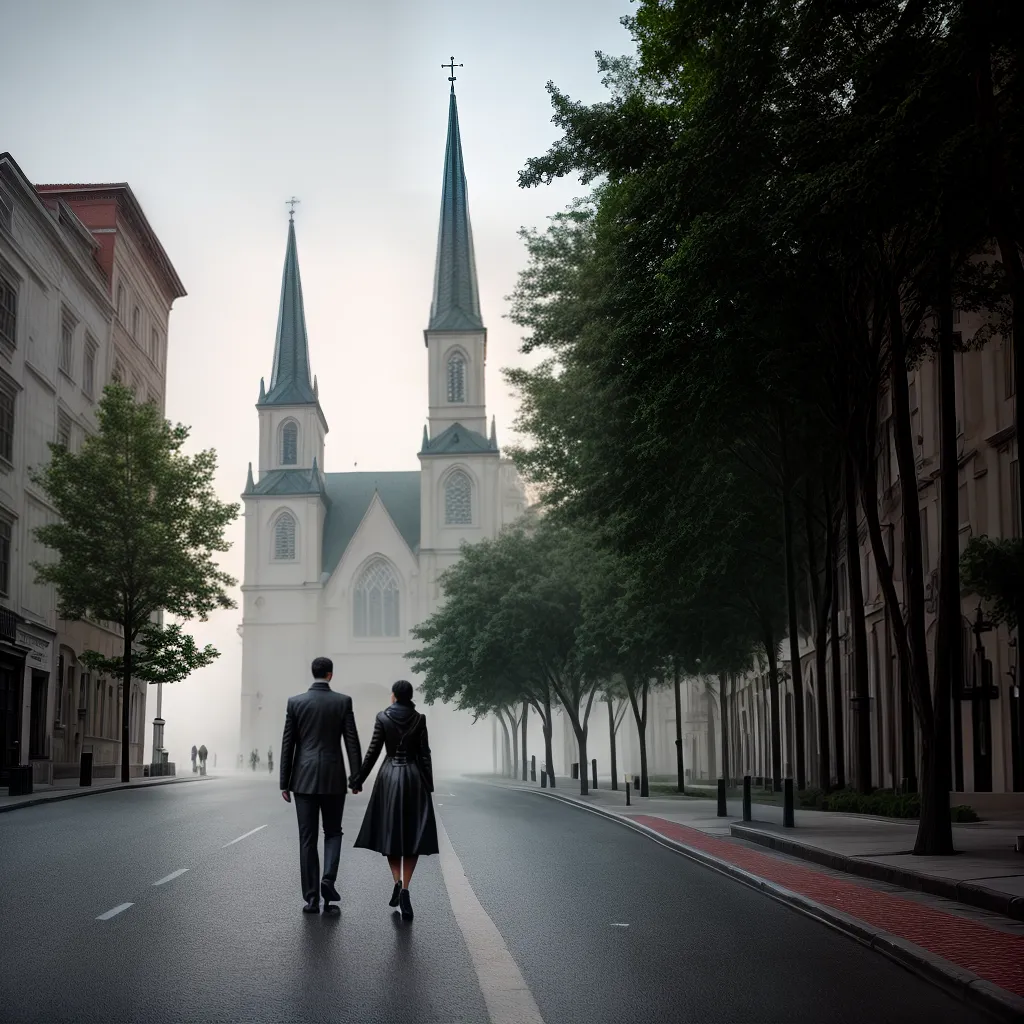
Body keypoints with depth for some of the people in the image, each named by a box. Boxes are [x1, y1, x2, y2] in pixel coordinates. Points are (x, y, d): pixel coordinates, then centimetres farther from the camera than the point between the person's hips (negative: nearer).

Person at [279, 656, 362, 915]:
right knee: (333, 832, 15)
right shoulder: (343, 701, -2)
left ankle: (312, 898, 3)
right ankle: (328, 878, -9)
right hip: (333, 777, 0)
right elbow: (352, 741, -4)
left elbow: (287, 745, 1)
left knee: (307, 838, 4)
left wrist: (284, 783, 5)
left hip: (304, 778, 1)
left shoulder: (295, 702, 0)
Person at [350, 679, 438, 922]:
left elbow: (373, 752, -3)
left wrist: (357, 781, 5)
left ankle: (397, 882, -5)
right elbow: (425, 754, -2)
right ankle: (404, 889, -11)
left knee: (390, 833, 13)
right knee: (413, 835, 4)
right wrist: (429, 786, 6)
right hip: (414, 777, 0)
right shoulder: (419, 719, -1)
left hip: (389, 776, 0)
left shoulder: (382, 717, -2)